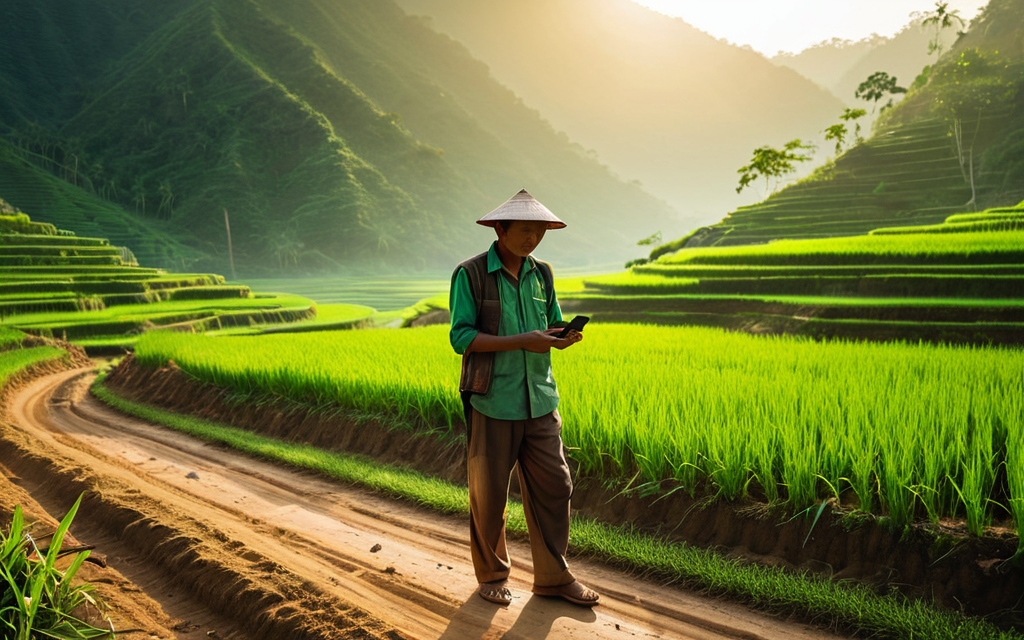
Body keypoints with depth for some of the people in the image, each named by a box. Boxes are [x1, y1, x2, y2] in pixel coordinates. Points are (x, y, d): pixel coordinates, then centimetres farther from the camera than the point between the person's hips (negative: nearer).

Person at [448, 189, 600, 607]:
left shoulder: (542, 274, 10)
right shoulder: (470, 275, -7)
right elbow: (461, 338, -13)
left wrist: (563, 337, -8)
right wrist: (523, 341, -21)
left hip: (539, 400, 5)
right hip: (492, 403, -5)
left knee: (553, 488, 7)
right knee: (489, 494, 7)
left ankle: (553, 577, 23)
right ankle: (492, 575, 27)